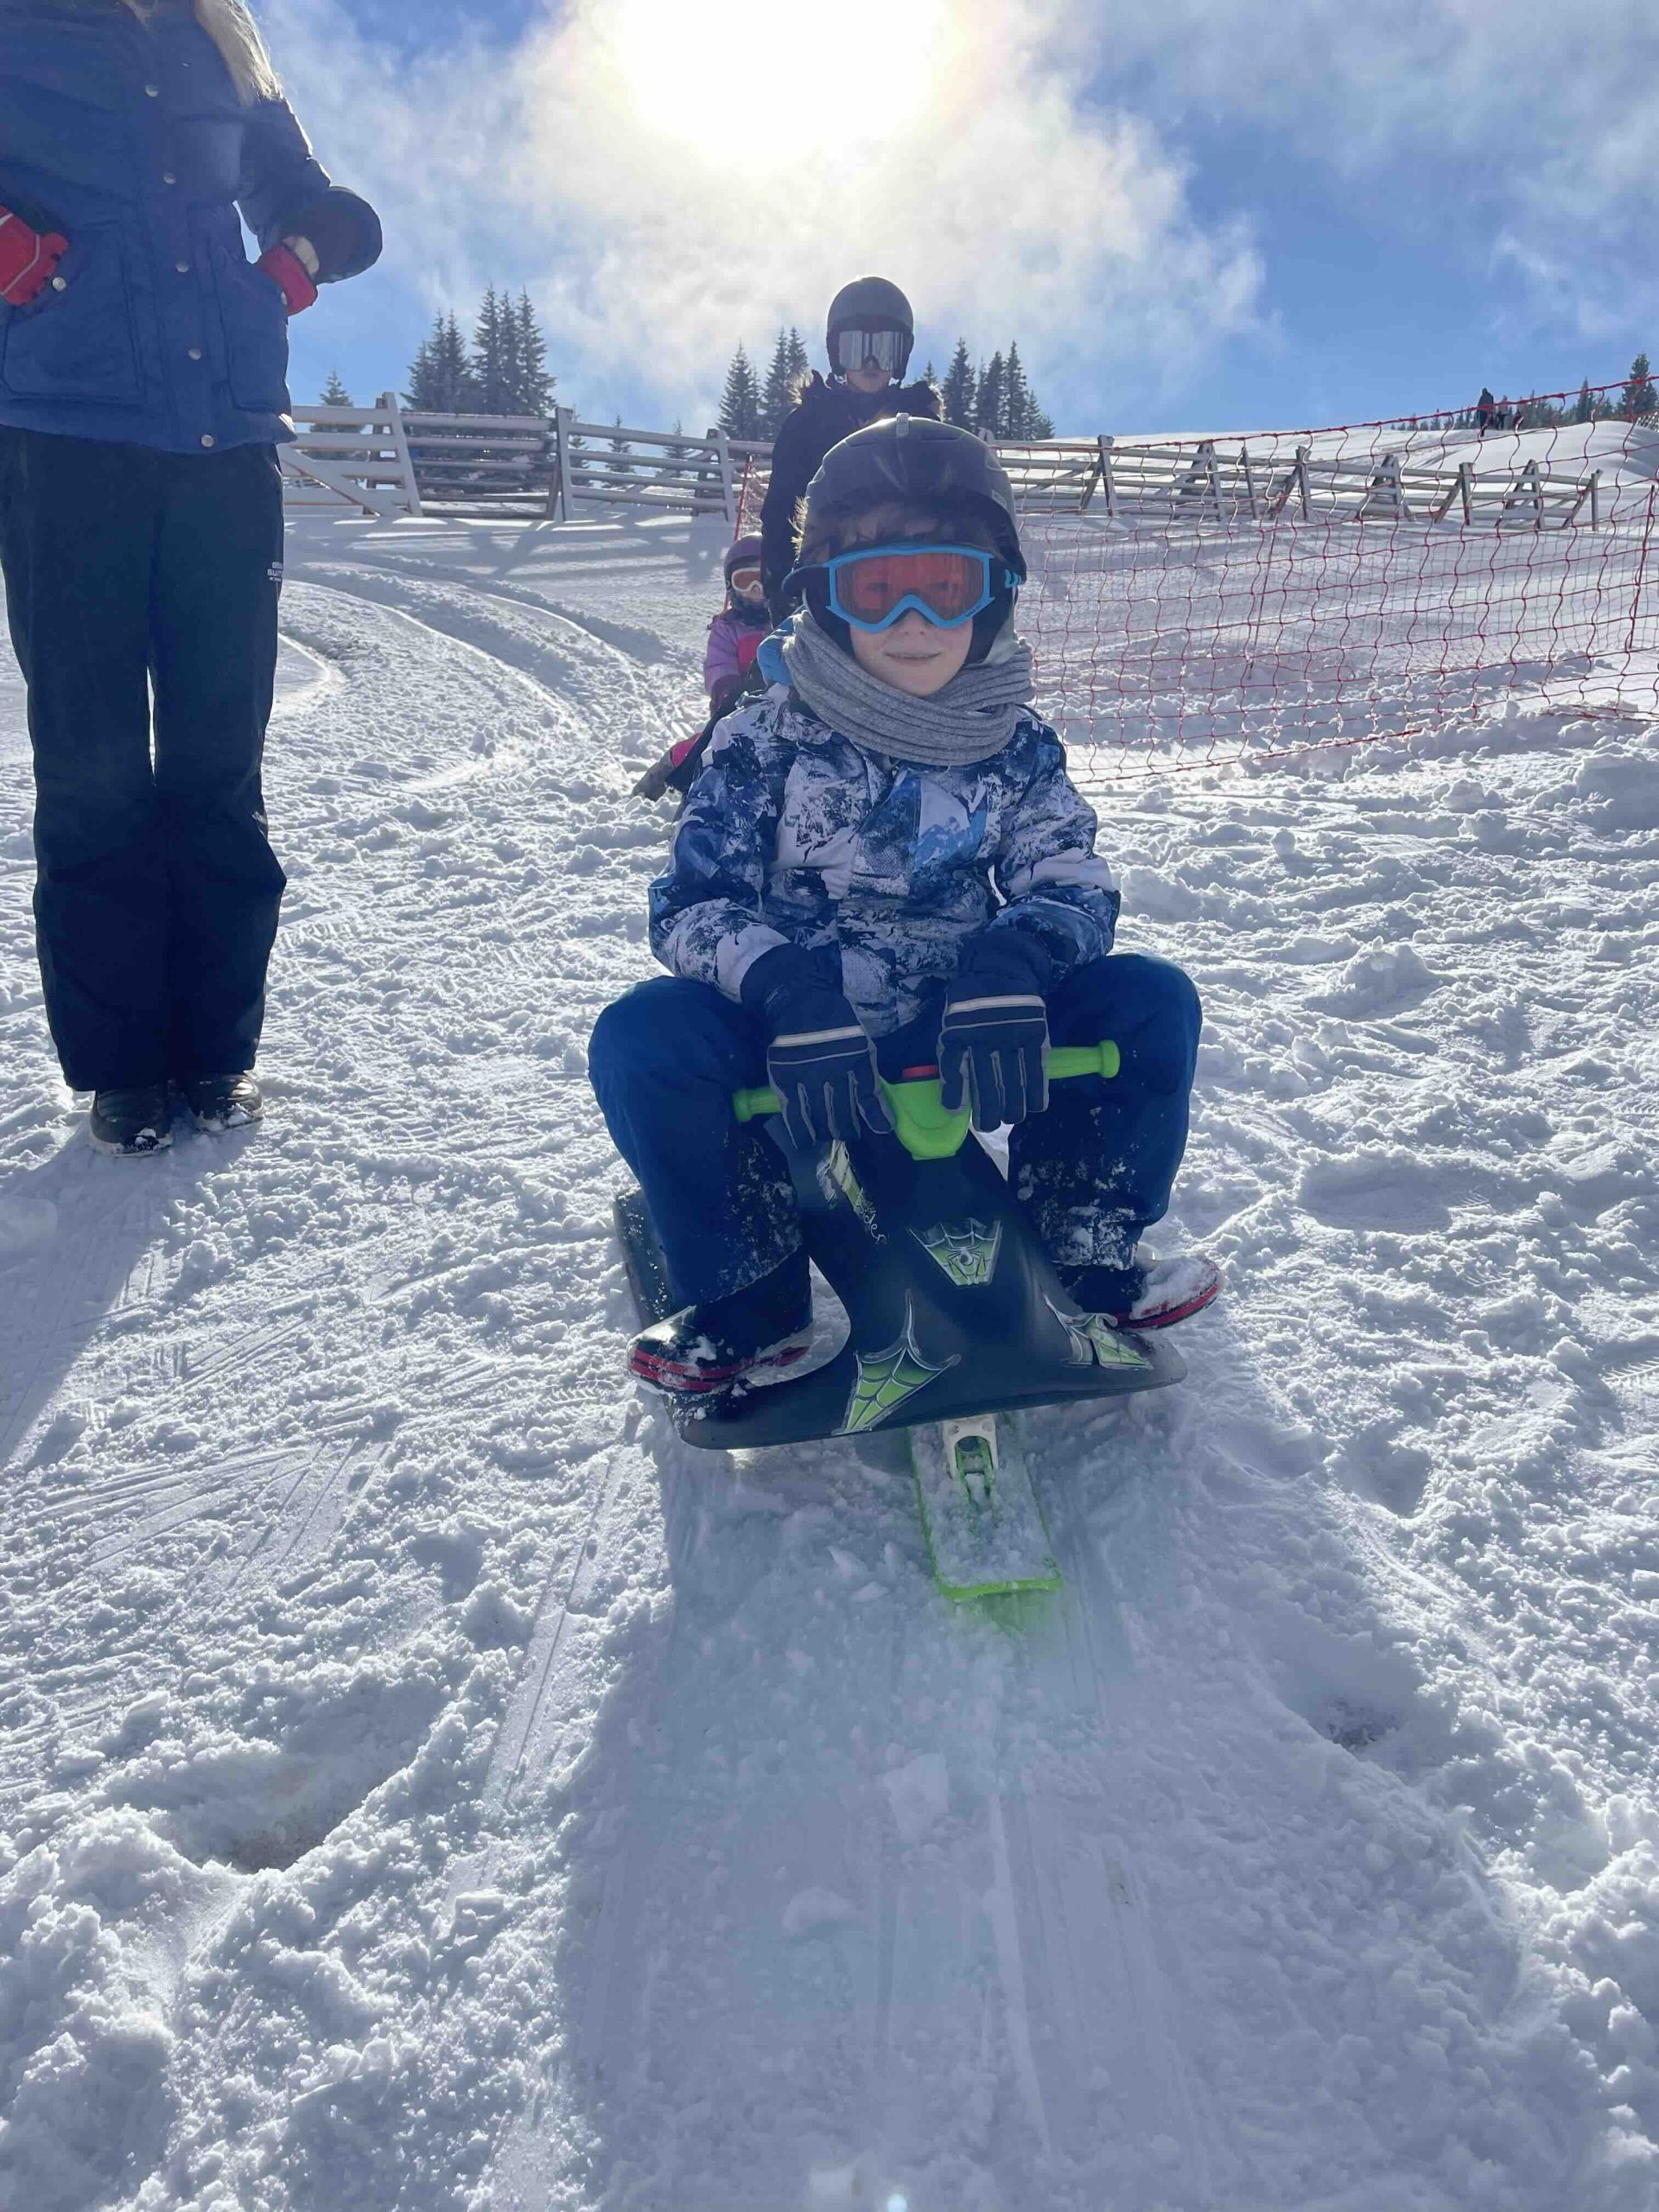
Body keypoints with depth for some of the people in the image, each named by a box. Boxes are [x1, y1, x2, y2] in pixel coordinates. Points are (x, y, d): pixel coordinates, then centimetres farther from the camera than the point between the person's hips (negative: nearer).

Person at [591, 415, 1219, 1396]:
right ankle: (752, 1291, -8)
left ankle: (1083, 1247, 1)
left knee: (1153, 1002, -16)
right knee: (642, 1041, -29)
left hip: (963, 1045, 2)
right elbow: (691, 903, -12)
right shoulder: (768, 742, -6)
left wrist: (1016, 960, -32)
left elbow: (1075, 885, -6)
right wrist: (787, 987, -34)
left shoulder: (1017, 747, 2)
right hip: (798, 1048, -1)